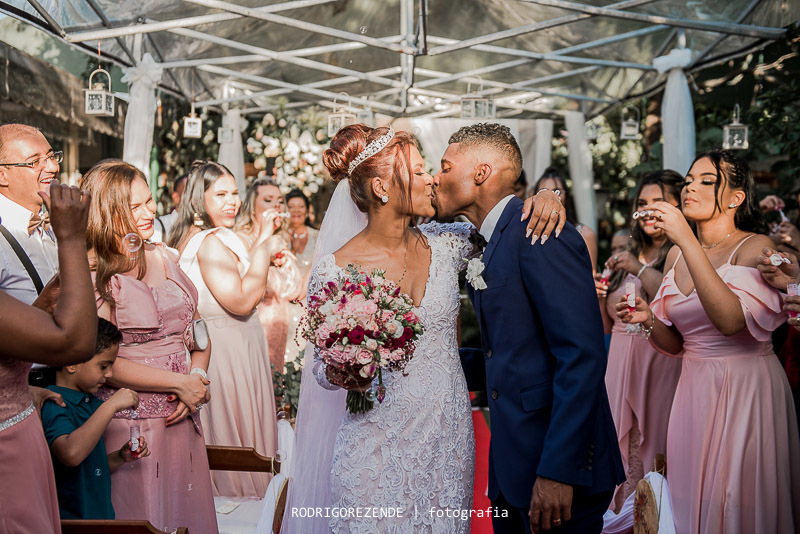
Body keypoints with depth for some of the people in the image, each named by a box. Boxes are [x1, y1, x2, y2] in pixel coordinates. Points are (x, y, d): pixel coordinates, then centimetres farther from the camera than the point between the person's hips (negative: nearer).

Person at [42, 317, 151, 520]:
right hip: (70, 521, -8)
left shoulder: (91, 403, 12)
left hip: (101, 514, 8)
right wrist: (110, 406, -26)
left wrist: (121, 457, 4)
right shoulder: (52, 404, -13)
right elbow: (71, 454, -33)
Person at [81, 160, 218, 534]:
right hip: (131, 421, -6)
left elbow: (197, 328, 12)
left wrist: (198, 376, -6)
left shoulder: (163, 257, 9)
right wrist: (179, 383, -15)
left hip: (182, 419, 6)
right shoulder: (93, 275, -12)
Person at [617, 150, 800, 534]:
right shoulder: (676, 255, 7)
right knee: (693, 498, 12)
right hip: (694, 390, 5)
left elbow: (730, 320, -29)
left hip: (748, 388, -5)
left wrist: (686, 240, -29)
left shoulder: (757, 247, -10)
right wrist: (649, 319, -9)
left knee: (737, 502, 3)